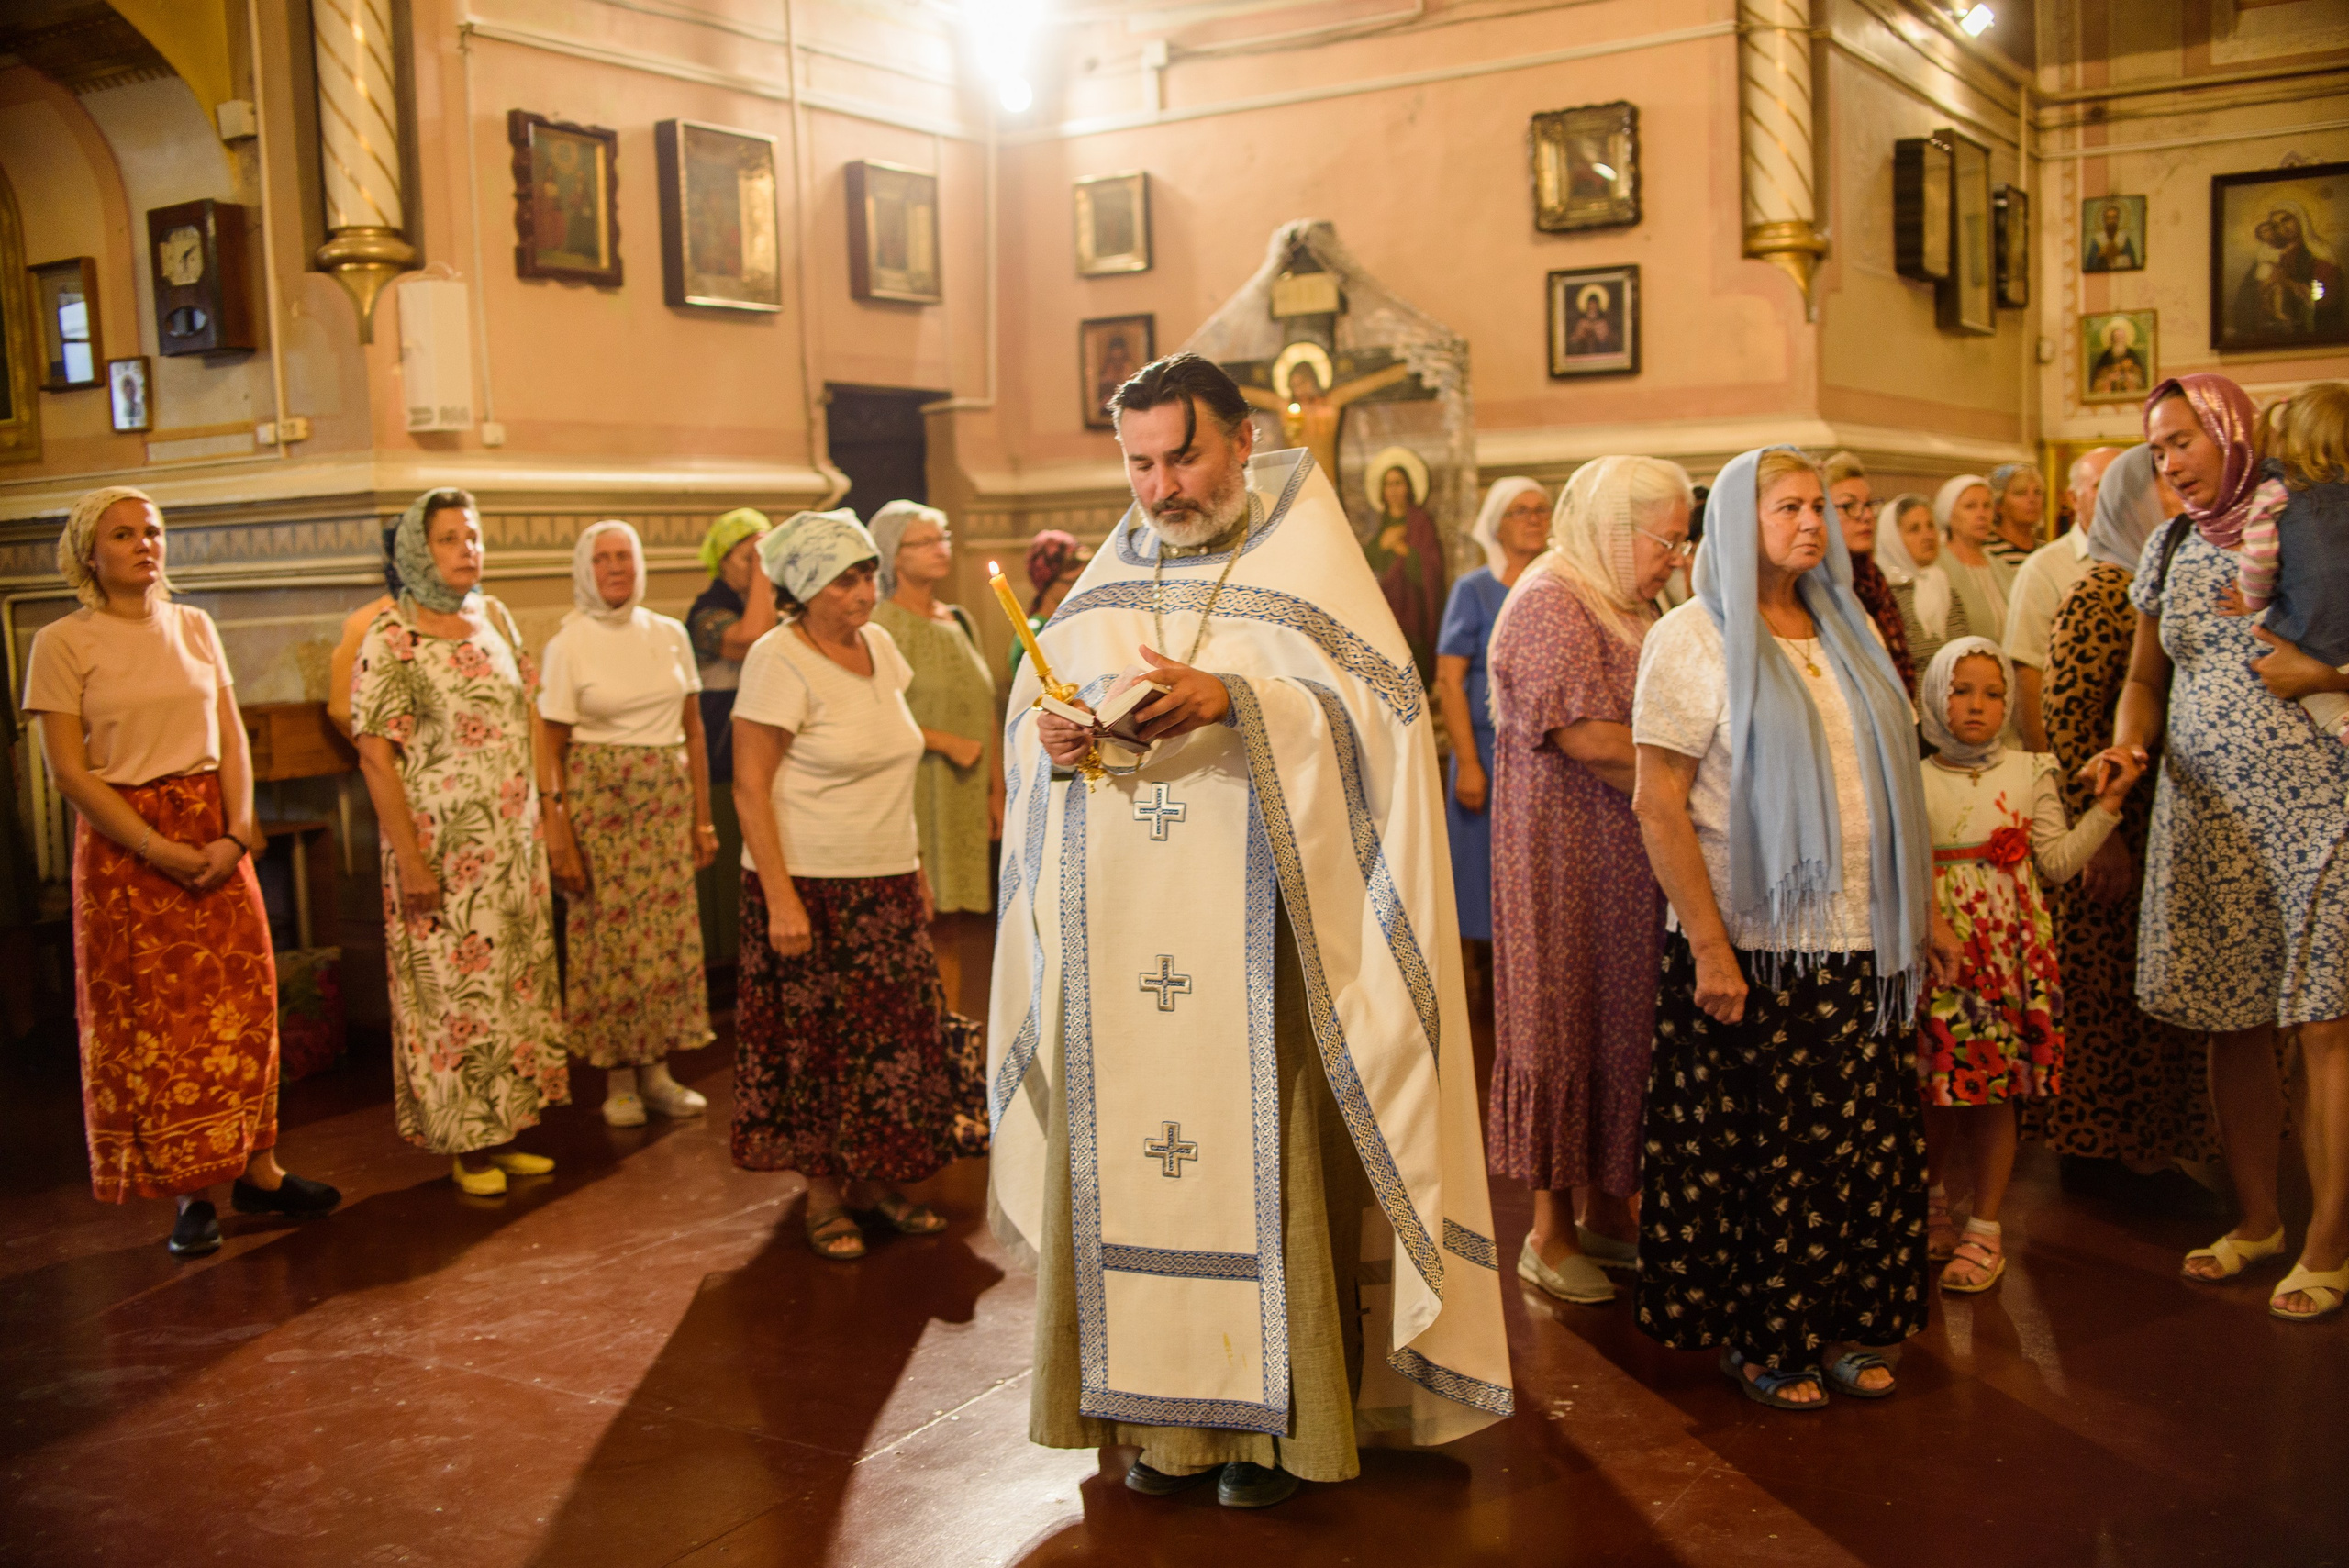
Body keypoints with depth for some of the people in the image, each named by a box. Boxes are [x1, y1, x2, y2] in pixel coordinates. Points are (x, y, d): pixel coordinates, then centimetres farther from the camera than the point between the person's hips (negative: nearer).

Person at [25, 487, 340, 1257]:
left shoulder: (194, 627, 9)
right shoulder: (63, 643, -4)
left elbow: (232, 741, 7)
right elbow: (70, 771, -9)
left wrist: (235, 833, -8)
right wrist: (161, 850, -15)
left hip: (215, 837, 4)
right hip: (124, 845, -4)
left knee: (241, 1004, 3)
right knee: (151, 1020, 0)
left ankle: (258, 1170, 13)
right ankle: (190, 1193, 7)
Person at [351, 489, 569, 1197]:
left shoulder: (494, 617, 9)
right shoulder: (391, 639, -11)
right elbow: (375, 754, -14)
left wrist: (552, 798, 9)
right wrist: (409, 859, -17)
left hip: (514, 841, 7)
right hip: (444, 847, -6)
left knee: (518, 982, 11)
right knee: (455, 987, 2)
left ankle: (504, 1131, 23)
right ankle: (465, 1144, 15)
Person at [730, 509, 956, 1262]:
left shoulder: (878, 645, 8)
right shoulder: (780, 662, -13)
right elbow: (749, 786, -15)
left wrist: (917, 869, 15)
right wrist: (779, 899, -19)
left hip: (887, 887, 6)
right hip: (811, 888, -6)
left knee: (894, 1036, 8)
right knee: (819, 1044, 3)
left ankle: (879, 1180, 22)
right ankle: (825, 1195, 16)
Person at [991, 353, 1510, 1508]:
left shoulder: (1306, 567, 1)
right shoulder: (1105, 581, 15)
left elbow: (1372, 708, -11)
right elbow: (1032, 706, 14)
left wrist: (1234, 700, -25)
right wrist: (1049, 734, -9)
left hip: (1254, 944, -4)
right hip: (1118, 944, 4)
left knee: (1262, 1156, -2)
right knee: (1124, 1157, 4)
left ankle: (1275, 1413, 12)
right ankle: (1162, 1408, 17)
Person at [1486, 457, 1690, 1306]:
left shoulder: (1625, 606, 16)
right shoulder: (1550, 605, -13)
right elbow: (1589, 738, -21)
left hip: (1628, 860, 9)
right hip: (1566, 857, -9)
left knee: (1620, 1020, 11)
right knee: (1564, 1022, 0)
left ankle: (1603, 1209, 22)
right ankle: (1551, 1230, 10)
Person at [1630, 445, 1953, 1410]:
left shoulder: (1842, 630, 14)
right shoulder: (1695, 638, -6)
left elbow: (1886, 785, 20)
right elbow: (1657, 805, -12)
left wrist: (1922, 911, 16)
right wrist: (1708, 946, -17)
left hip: (1862, 939, 6)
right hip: (1755, 944, -6)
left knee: (1863, 1143, 8)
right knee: (1759, 1154, 2)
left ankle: (1842, 1325, 23)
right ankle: (1757, 1340, 18)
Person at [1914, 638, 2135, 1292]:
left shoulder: (2030, 772, 5)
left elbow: (2058, 862, 2)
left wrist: (2107, 804, -3)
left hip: (2007, 950, -1)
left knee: (1993, 1093, 2)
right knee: (1931, 1090, 6)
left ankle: (1984, 1228, 13)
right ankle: (1930, 1201, 28)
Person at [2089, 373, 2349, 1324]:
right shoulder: (2172, 550, 13)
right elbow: (2147, 677, 19)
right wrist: (2127, 744, 1)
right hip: (2206, 814, 5)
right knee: (2231, 1025, 9)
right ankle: (2257, 1221, 23)